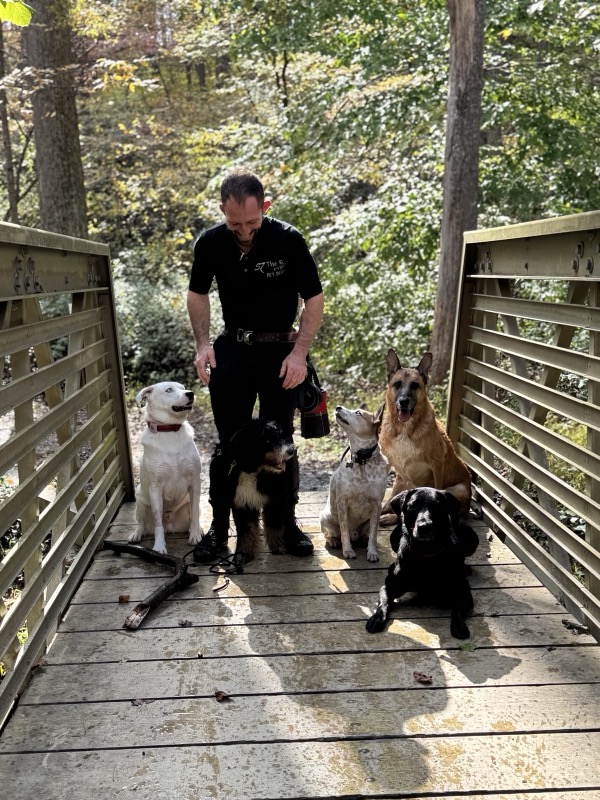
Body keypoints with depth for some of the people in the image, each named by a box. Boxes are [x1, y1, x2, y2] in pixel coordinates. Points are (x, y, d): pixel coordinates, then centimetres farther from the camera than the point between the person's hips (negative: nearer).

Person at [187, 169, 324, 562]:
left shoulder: (289, 240, -13)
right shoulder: (210, 243, -6)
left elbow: (314, 299, -6)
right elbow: (198, 293, 9)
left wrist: (299, 352, -16)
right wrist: (202, 343, -4)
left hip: (280, 350, -2)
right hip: (231, 349, 2)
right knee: (228, 441, 5)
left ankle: (287, 521, 20)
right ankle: (219, 526, 17)